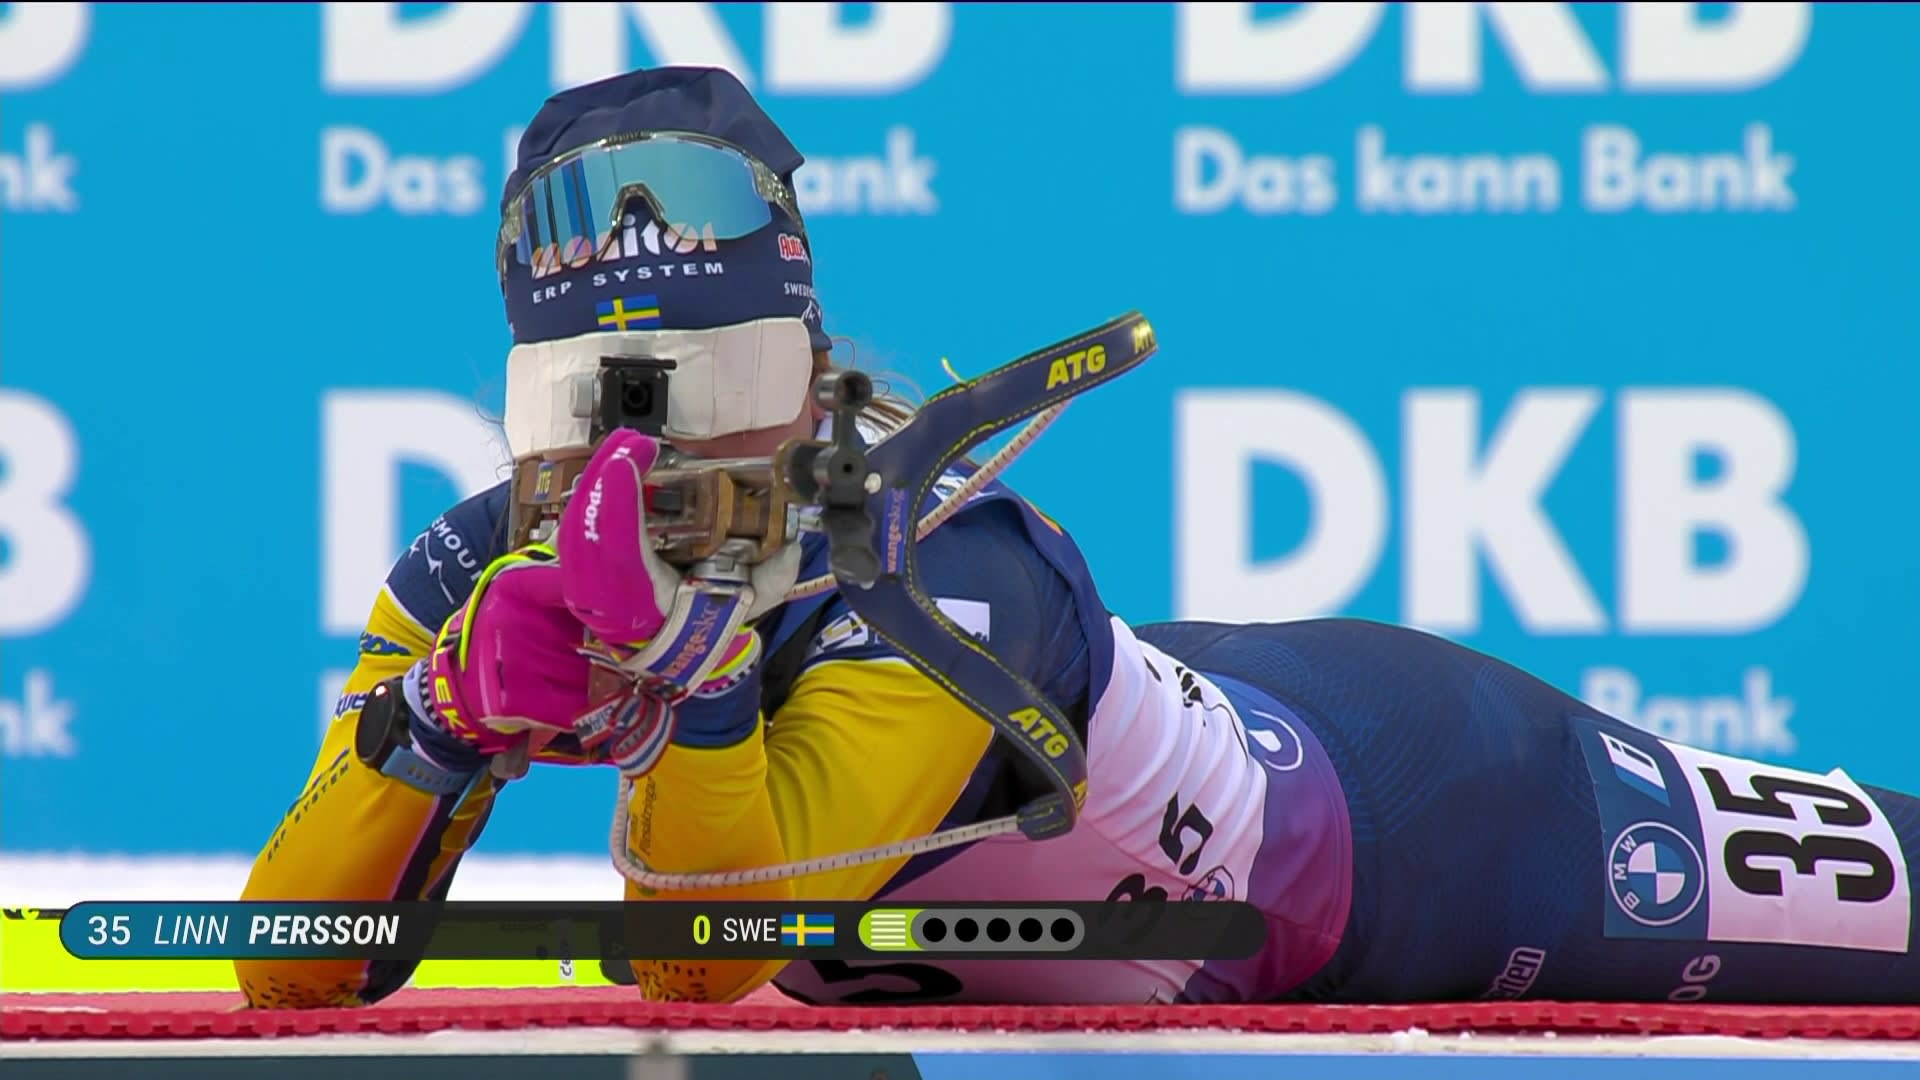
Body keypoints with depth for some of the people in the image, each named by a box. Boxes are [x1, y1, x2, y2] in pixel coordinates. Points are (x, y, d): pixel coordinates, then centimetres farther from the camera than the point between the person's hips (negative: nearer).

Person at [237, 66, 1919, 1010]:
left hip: (1398, 793, -6)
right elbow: (291, 971, -27)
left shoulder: (939, 562, -39)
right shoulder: (494, 572, -21)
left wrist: (684, 659, -57)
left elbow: (709, 958, -43)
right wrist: (450, 704, -43)